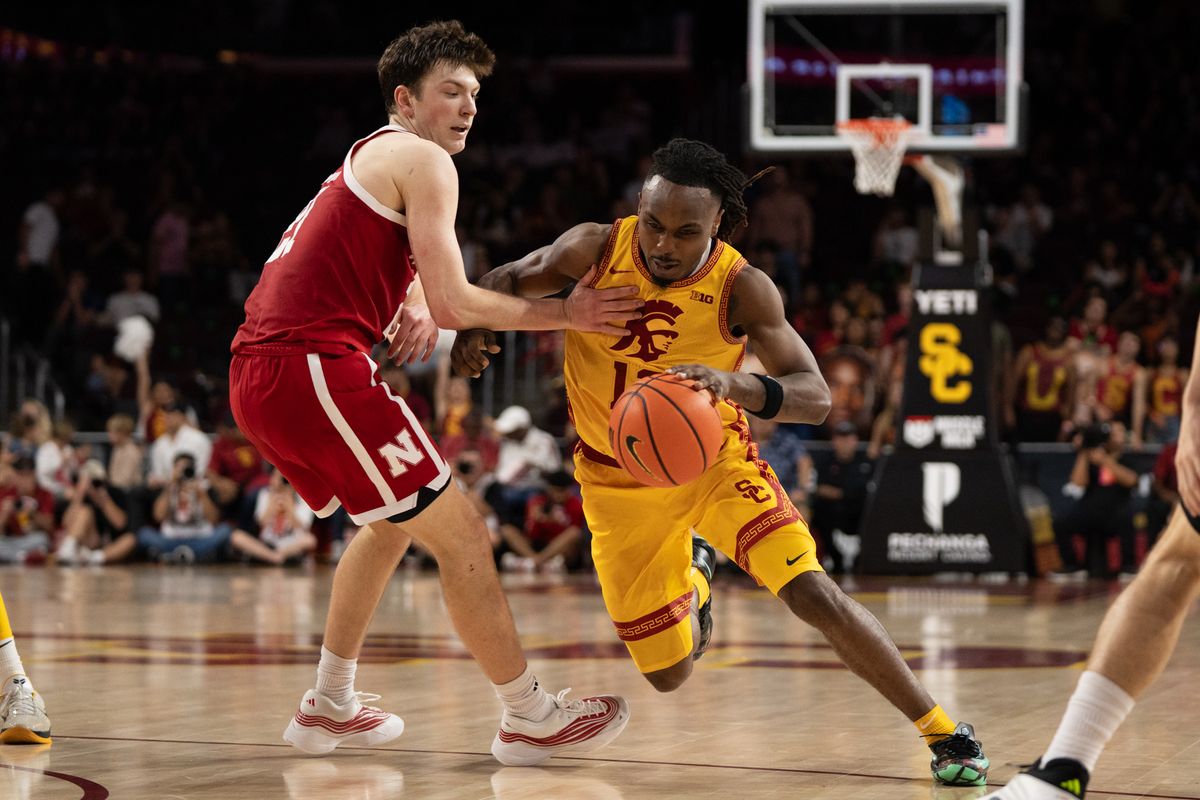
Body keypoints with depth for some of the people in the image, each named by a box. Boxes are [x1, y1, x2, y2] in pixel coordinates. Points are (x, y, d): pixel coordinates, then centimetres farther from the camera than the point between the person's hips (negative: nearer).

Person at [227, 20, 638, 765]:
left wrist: (417, 308, 12)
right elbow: (453, 305, -10)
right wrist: (566, 312, -1)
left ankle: (330, 706, 31)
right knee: (461, 532, -1)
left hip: (256, 379, 10)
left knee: (396, 521, 27)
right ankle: (532, 717, 5)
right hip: (316, 370, -10)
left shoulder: (367, 158, 27)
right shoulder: (423, 161, -3)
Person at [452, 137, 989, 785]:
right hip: (619, 483, 2)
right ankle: (693, 578, 44)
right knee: (668, 674, 7)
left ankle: (943, 733, -7)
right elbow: (509, 280, -1)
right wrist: (476, 329, -24)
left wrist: (734, 384, -48)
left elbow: (815, 397, -29)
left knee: (814, 594, -22)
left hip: (717, 464, -2)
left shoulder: (742, 289, -23)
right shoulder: (596, 248, -19)